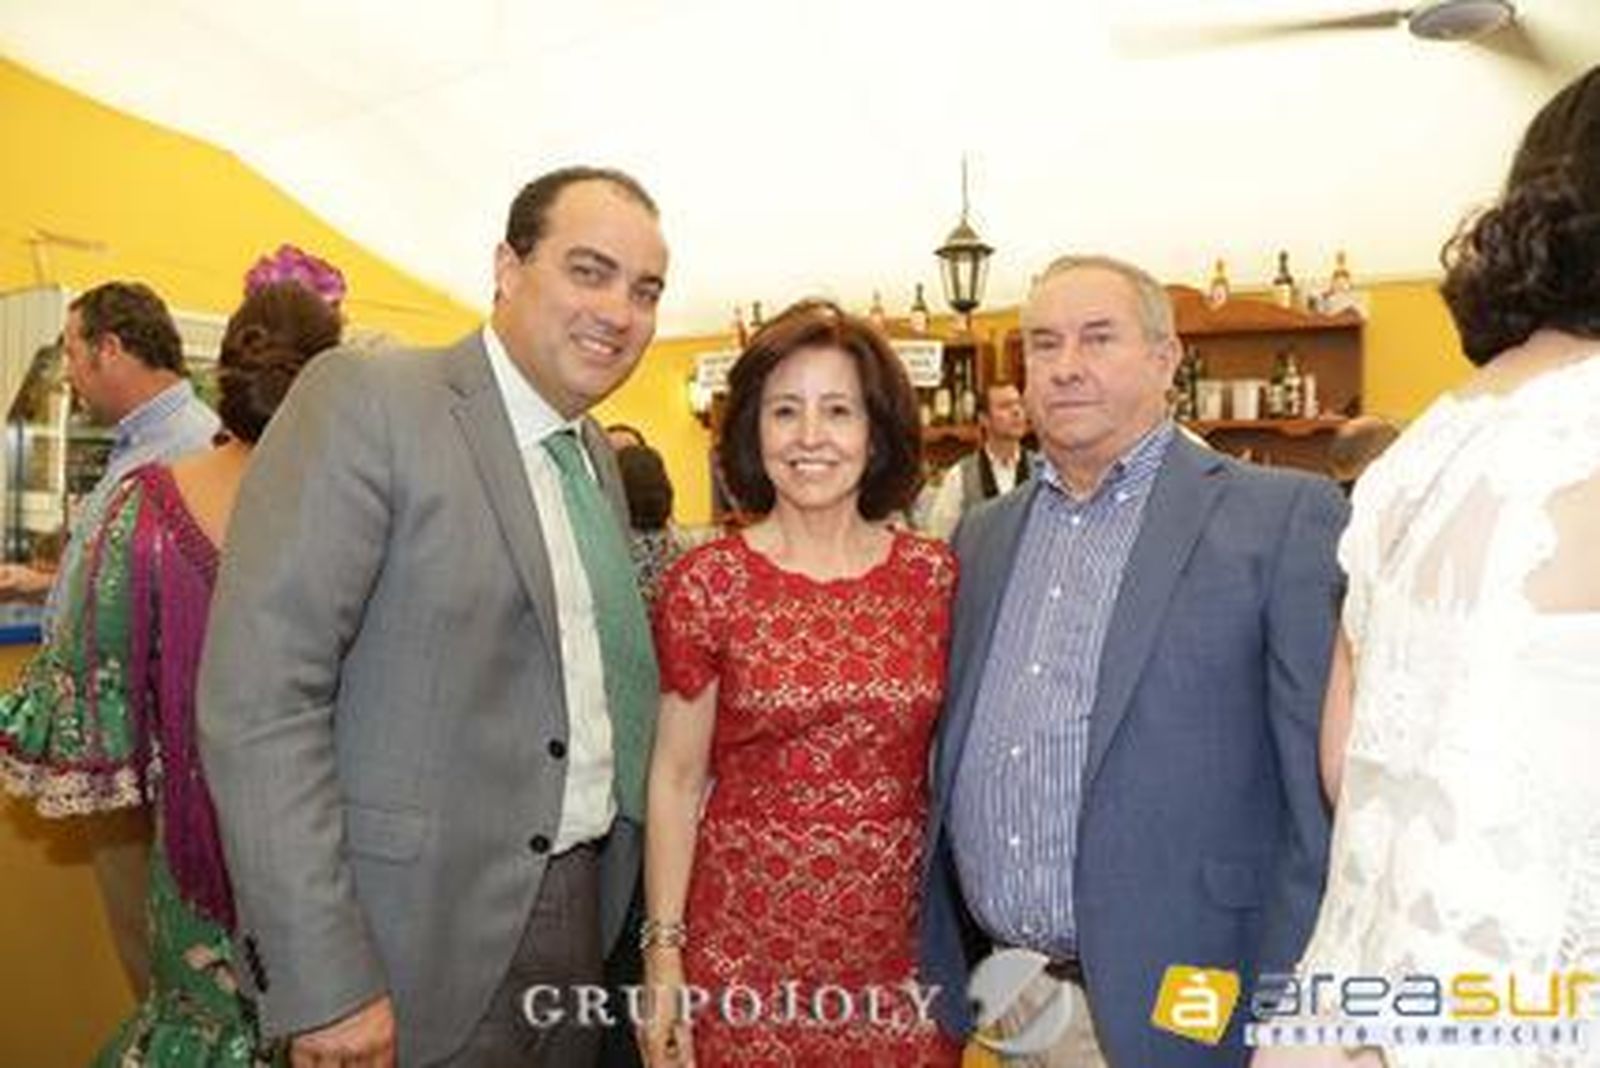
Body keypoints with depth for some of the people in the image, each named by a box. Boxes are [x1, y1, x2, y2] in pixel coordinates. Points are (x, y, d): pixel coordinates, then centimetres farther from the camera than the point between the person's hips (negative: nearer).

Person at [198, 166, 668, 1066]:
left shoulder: (597, 454, 9)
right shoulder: (366, 402, -13)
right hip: (424, 937, -6)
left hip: (586, 917, 7)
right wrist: (321, 982, -19)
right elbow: (258, 694, -18)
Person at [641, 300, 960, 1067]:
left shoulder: (936, 577, -2)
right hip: (747, 937, -1)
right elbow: (676, 778, -3)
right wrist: (662, 953, -6)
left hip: (905, 936, 2)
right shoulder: (705, 584, -8)